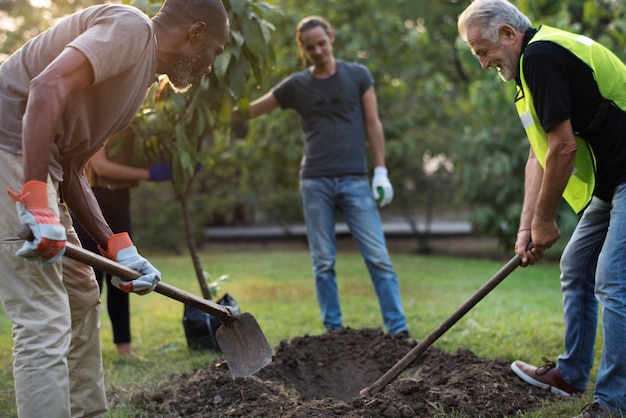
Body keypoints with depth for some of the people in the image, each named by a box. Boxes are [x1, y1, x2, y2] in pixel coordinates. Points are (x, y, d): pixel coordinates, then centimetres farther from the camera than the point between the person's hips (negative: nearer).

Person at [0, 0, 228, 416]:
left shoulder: (142, 71, 21)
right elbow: (47, 87, -24)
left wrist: (117, 246, 8)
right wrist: (36, 198, -30)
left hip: (36, 166, 11)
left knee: (82, 300, 18)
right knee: (44, 321, -11)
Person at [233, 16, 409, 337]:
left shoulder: (357, 75, 7)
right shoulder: (296, 85, 8)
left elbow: (373, 123, 6)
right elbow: (249, 111, 13)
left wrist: (380, 171, -1)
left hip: (354, 181, -1)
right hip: (315, 183, 1)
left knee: (378, 257, -5)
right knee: (323, 262, 3)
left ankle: (399, 330, -3)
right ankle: (333, 331, 11)